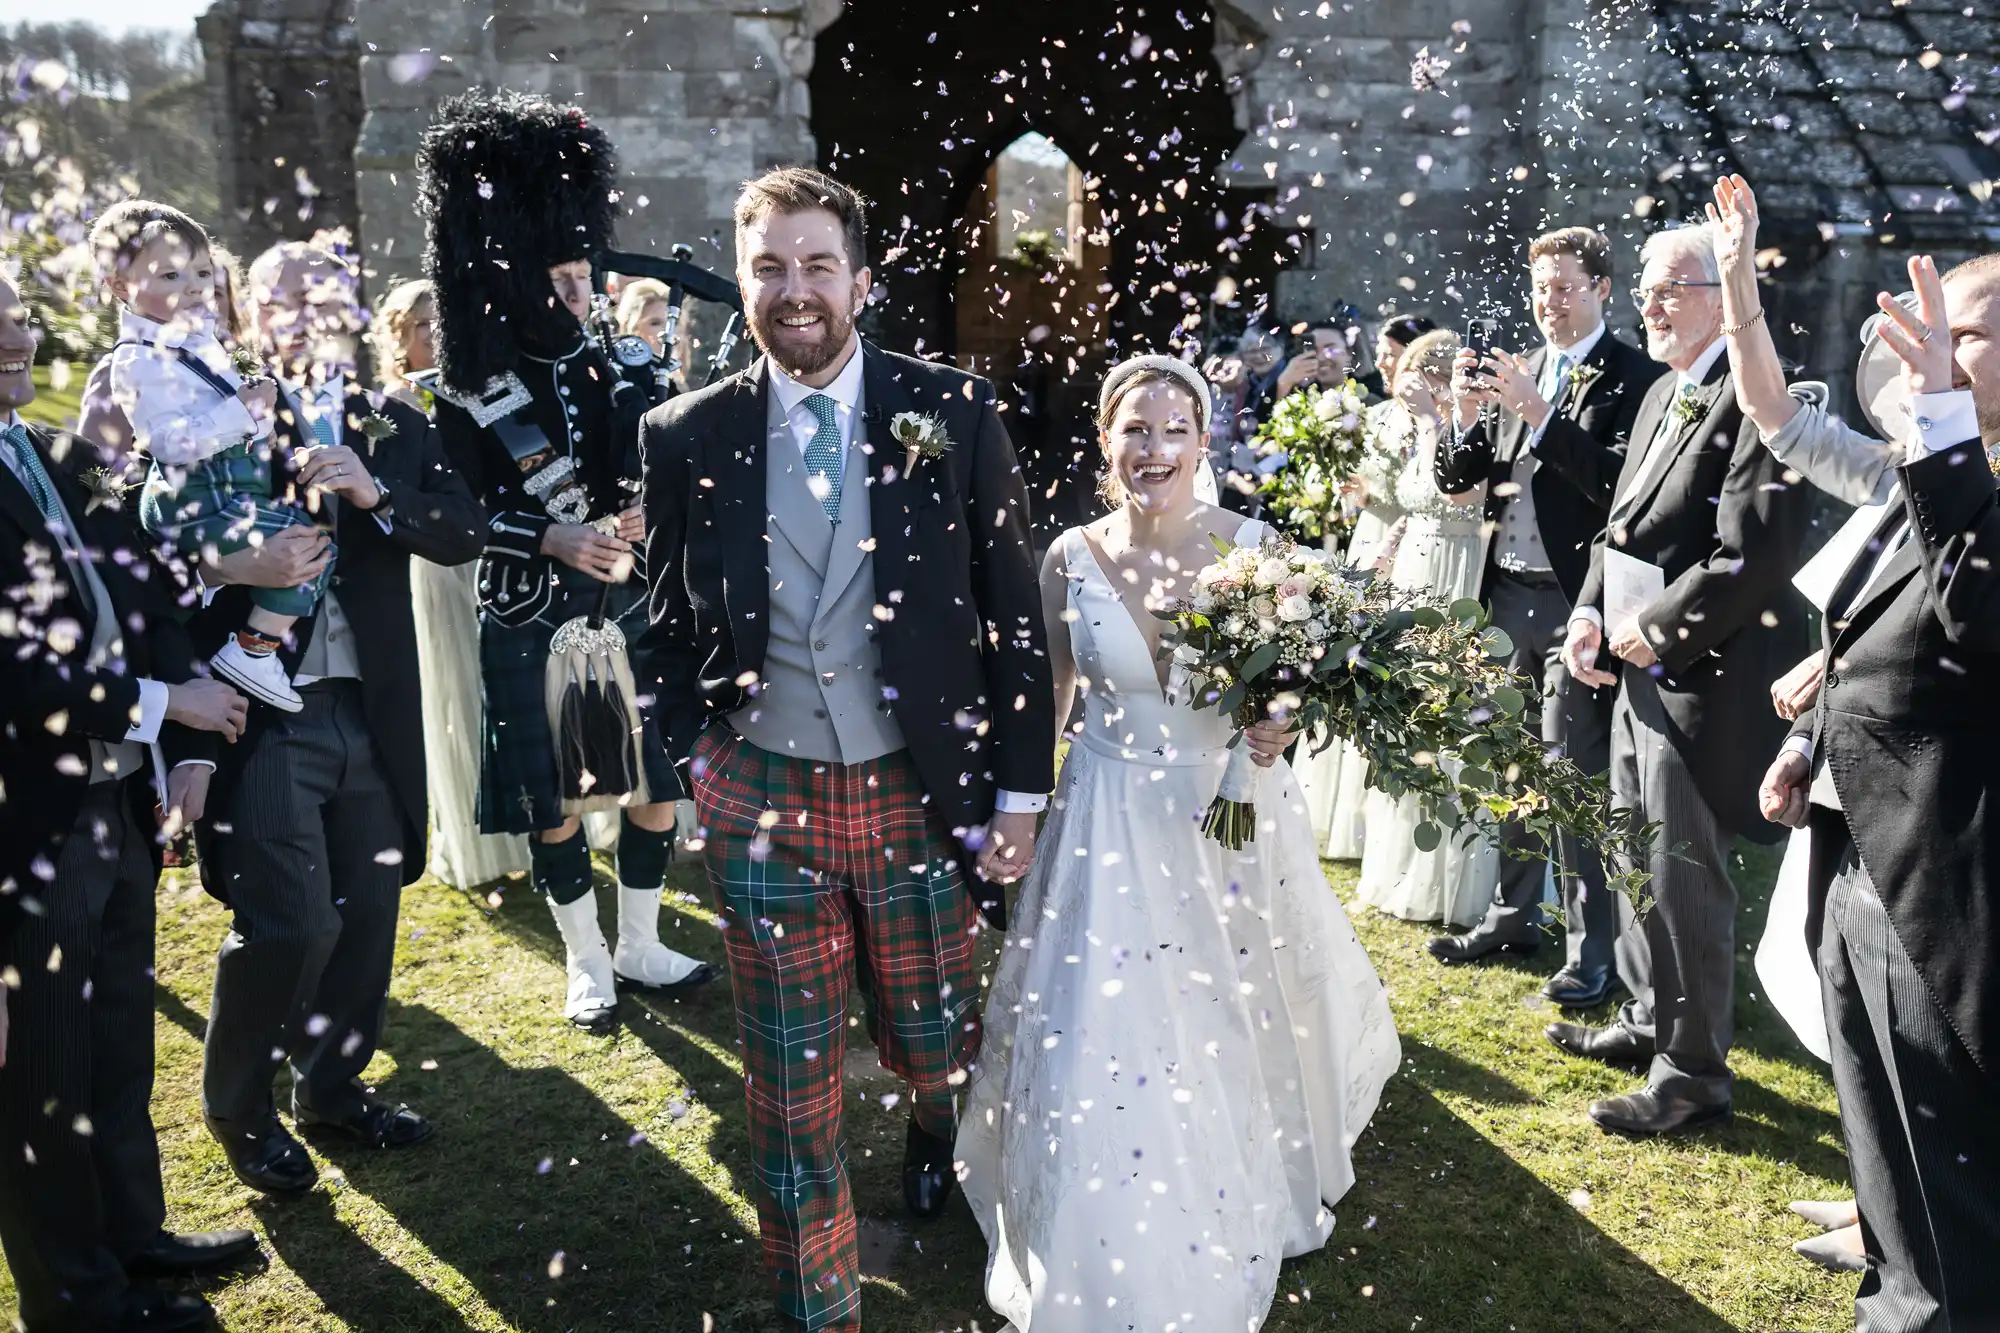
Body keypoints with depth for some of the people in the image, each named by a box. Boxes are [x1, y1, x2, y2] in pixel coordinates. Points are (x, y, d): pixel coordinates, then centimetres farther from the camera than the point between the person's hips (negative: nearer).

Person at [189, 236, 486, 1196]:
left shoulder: (395, 428, 10)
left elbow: (466, 533, -1)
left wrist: (377, 495, -15)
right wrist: (245, 568, -21)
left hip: (373, 713, 4)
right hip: (268, 716, -4)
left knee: (367, 911, 11)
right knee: (288, 921, -6)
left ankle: (333, 1085, 33)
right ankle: (237, 1108, 20)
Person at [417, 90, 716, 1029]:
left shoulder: (615, 366, 2)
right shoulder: (469, 396, -8)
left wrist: (640, 515, -15)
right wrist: (551, 538, -22)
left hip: (627, 612, 4)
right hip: (531, 628, -3)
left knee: (657, 788, 8)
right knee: (555, 810, 7)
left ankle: (639, 947, 30)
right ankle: (587, 966, 27)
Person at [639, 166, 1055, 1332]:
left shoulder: (956, 413, -6)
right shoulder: (688, 436, -2)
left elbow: (1015, 617, -3)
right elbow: (674, 629, 8)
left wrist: (1022, 794, -3)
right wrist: (679, 767, 4)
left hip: (920, 793, 0)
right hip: (761, 799, 1)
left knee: (934, 1045, 19)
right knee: (791, 1090, 9)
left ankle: (939, 1125, 57)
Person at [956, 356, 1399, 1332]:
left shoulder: (1248, 545, -10)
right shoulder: (1070, 560, -6)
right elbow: (1047, 698, 6)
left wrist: (1281, 727, -20)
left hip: (1235, 816, 0)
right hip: (1112, 825, 0)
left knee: (1241, 1027, 16)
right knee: (1108, 1049, 3)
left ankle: (1257, 1204, 46)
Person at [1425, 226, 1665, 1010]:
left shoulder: (1632, 376, -7)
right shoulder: (1517, 371, 12)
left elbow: (1618, 482, -19)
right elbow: (1457, 479, 10)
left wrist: (1536, 411, -21)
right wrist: (1467, 417, -8)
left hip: (1576, 600, -6)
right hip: (1510, 592, 7)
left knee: (1576, 775, -3)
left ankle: (1593, 951, 8)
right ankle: (1514, 915, 29)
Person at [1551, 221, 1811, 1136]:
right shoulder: (1661, 396, 15)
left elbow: (1755, 549, -23)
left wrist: (1658, 629, -15)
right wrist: (1592, 611, 4)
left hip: (1704, 675, -9)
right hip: (1643, 668, 9)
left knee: (1684, 877, -1)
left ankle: (1693, 1075, 14)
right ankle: (1648, 1020, 36)